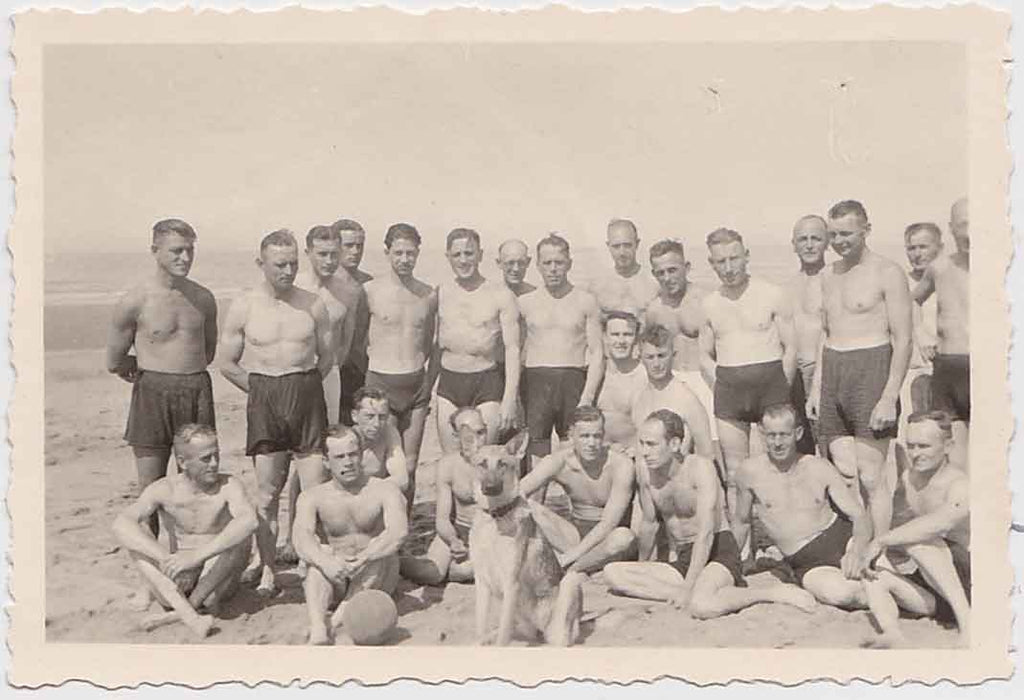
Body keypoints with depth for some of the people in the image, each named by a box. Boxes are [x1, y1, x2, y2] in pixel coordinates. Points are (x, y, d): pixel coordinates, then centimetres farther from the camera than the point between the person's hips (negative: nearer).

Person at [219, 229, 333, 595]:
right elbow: (227, 364, 7)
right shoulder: (244, 306, 0)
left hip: (308, 395, 1)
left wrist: (302, 387, 8)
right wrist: (264, 391, 5)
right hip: (264, 399, 0)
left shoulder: (313, 304, 2)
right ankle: (267, 566, 15)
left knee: (315, 487, -1)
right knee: (267, 491, 4)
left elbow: (326, 356, 12)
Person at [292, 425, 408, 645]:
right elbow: (301, 537, -19)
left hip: (375, 577, -1)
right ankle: (318, 629, -46)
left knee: (380, 555, -30)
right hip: (335, 579, 1)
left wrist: (361, 559, -39)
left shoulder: (384, 490, -5)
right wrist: (325, 561, -41)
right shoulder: (313, 497, 0)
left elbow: (399, 531, -24)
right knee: (317, 555, -27)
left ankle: (337, 620, -39)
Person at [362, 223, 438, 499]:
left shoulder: (429, 294, 7)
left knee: (409, 466, 8)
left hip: (417, 385, 3)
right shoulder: (370, 291, -3)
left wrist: (428, 386, 8)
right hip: (381, 384, -3)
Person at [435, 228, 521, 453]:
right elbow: (435, 345, 13)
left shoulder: (500, 295, -3)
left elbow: (512, 349, -5)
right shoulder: (440, 293, 7)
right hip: (448, 383, 3)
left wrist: (509, 399, -12)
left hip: (487, 384, -3)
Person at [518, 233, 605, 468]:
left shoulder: (586, 302, 7)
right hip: (535, 381, 0)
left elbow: (597, 354, 4)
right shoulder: (525, 302, 10)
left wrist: (587, 396, -8)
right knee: (537, 459, -3)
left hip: (574, 381, 0)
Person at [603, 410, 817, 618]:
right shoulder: (644, 468, -1)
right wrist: (642, 567, 23)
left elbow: (706, 533, -24)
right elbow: (649, 522, 14)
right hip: (685, 560, 7)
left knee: (701, 606, -38)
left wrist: (689, 586, -27)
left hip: (719, 551, -7)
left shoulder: (700, 467, -17)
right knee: (612, 573, -16)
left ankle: (773, 593, -10)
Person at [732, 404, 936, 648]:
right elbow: (741, 522, 13)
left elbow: (860, 516, -3)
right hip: (807, 564, -1)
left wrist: (857, 551, -23)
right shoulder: (749, 472, -3)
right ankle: (884, 584, -14)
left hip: (840, 538, 1)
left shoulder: (819, 468, 0)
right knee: (838, 593, -34)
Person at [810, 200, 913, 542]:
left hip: (871, 374, -6)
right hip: (832, 375, 6)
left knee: (871, 478, -5)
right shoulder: (829, 275, 16)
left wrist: (890, 397, -15)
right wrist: (816, 387, 16)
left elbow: (903, 340, -9)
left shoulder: (888, 273, -4)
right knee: (844, 475, 5)